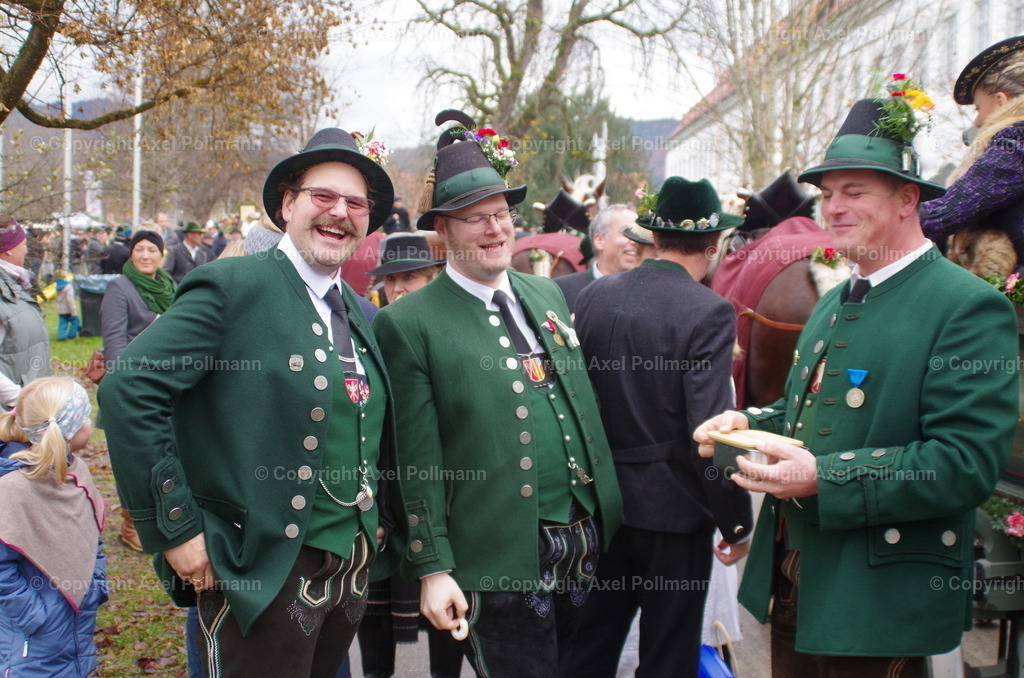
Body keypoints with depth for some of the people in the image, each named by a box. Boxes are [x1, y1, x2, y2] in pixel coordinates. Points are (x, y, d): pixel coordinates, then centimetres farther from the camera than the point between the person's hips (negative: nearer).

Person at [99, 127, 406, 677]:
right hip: (263, 576, -7)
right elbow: (127, 389, -18)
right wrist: (175, 527, -18)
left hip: (353, 571, 7)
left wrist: (379, 522, 11)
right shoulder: (232, 286, -11)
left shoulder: (357, 313, 11)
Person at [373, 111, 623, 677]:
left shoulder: (548, 294, 11)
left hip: (590, 545, 6)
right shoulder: (408, 323, -8)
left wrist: (610, 517, 14)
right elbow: (417, 460, -9)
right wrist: (433, 570, -10)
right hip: (500, 561, -6)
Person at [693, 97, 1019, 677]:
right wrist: (749, 424, 1)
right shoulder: (835, 304, 14)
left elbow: (969, 461, -21)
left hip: (882, 604, -7)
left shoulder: (969, 307, -13)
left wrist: (823, 478, -27)